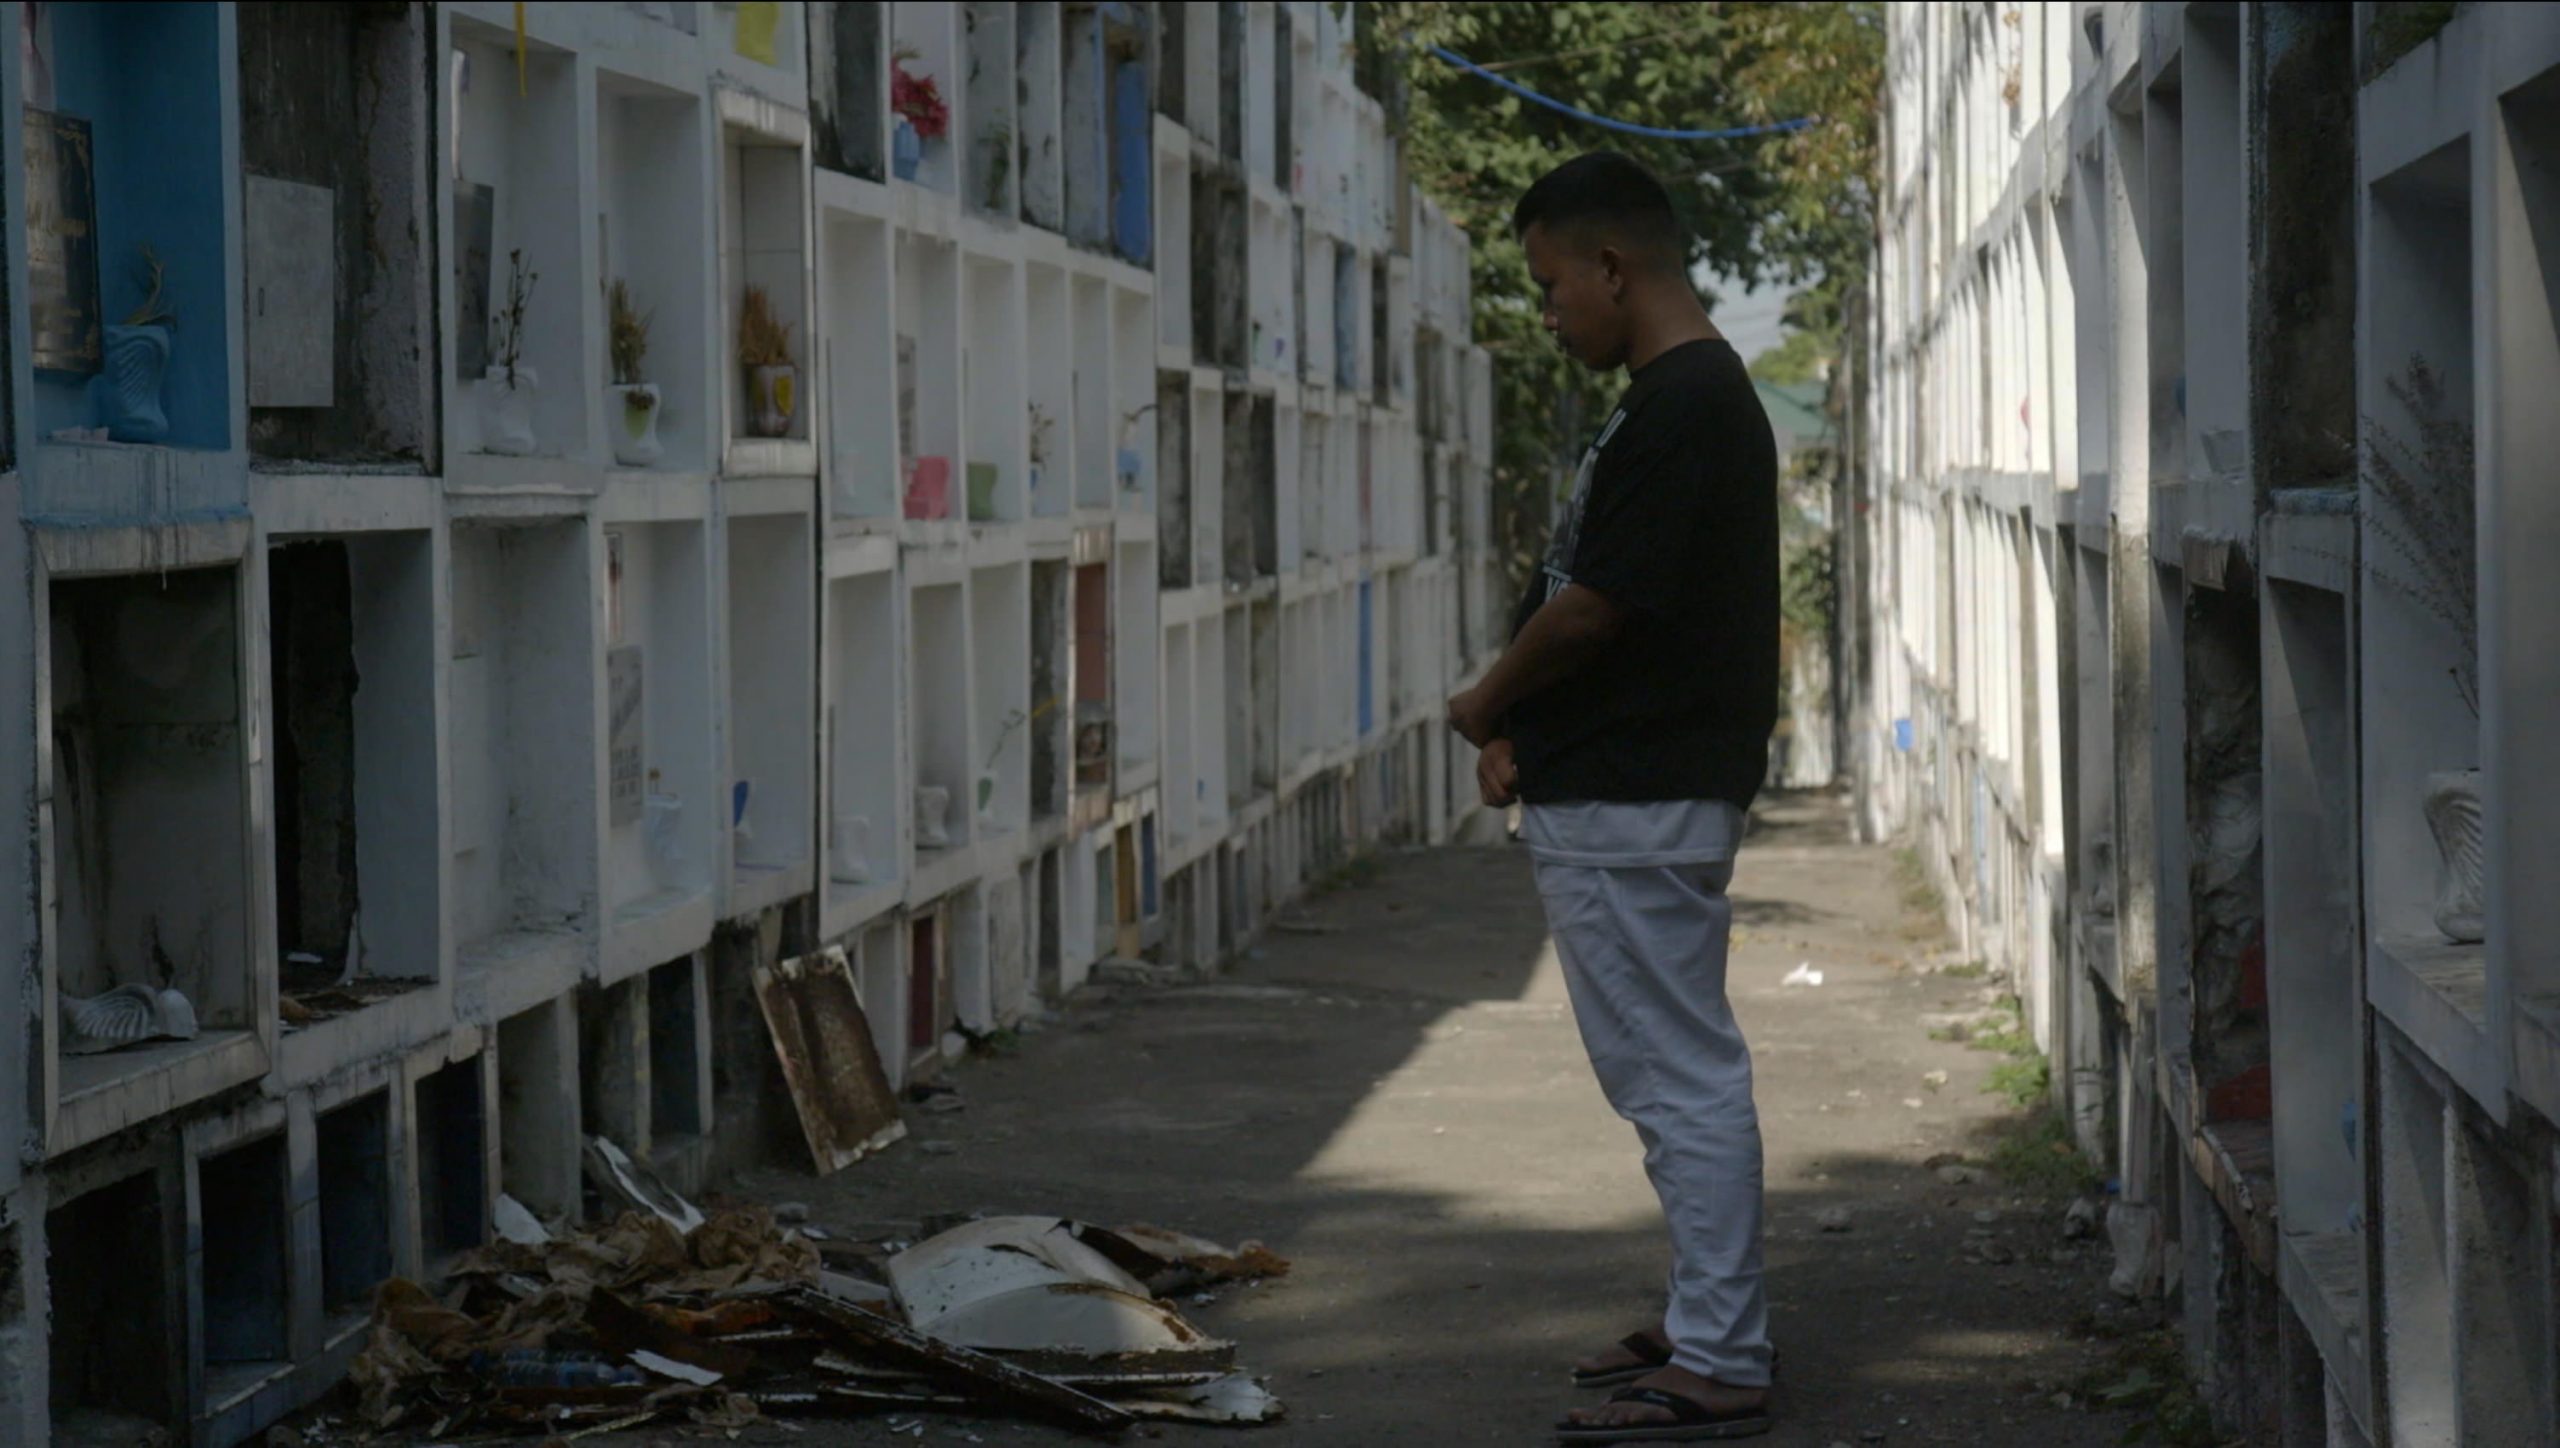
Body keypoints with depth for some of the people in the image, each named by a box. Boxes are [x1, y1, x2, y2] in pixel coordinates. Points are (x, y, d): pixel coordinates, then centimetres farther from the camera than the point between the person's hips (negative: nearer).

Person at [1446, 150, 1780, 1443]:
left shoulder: (1681, 406, -18)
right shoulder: (1693, 395, 16)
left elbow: (1597, 605, -20)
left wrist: (1485, 706, -4)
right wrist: (1521, 726, 6)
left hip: (1633, 804, -11)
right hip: (1621, 789, 11)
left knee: (1680, 1075, -6)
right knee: (1676, 1070, 17)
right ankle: (1711, 1323, 26)